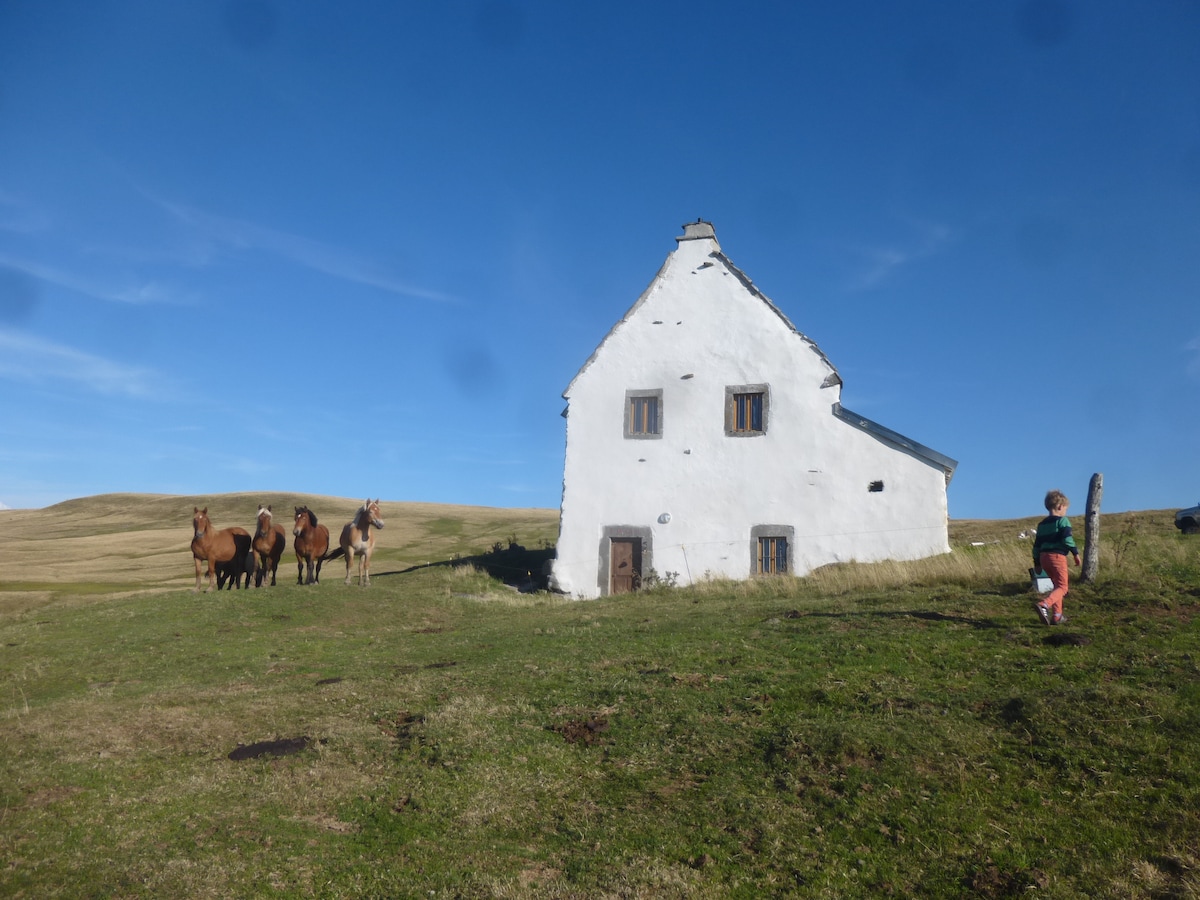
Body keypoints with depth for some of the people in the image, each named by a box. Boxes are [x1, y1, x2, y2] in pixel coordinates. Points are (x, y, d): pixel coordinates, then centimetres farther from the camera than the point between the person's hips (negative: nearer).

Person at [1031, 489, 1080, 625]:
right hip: (1057, 557, -7)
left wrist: (1037, 562, 20)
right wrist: (1076, 553, -7)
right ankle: (1043, 605, -30)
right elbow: (1067, 539, -16)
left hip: (1044, 557, 7)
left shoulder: (1042, 524, 16)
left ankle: (1057, 615, 18)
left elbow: (1037, 544, 16)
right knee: (1062, 587, -5)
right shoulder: (1062, 520, -4)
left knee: (1057, 585, 20)